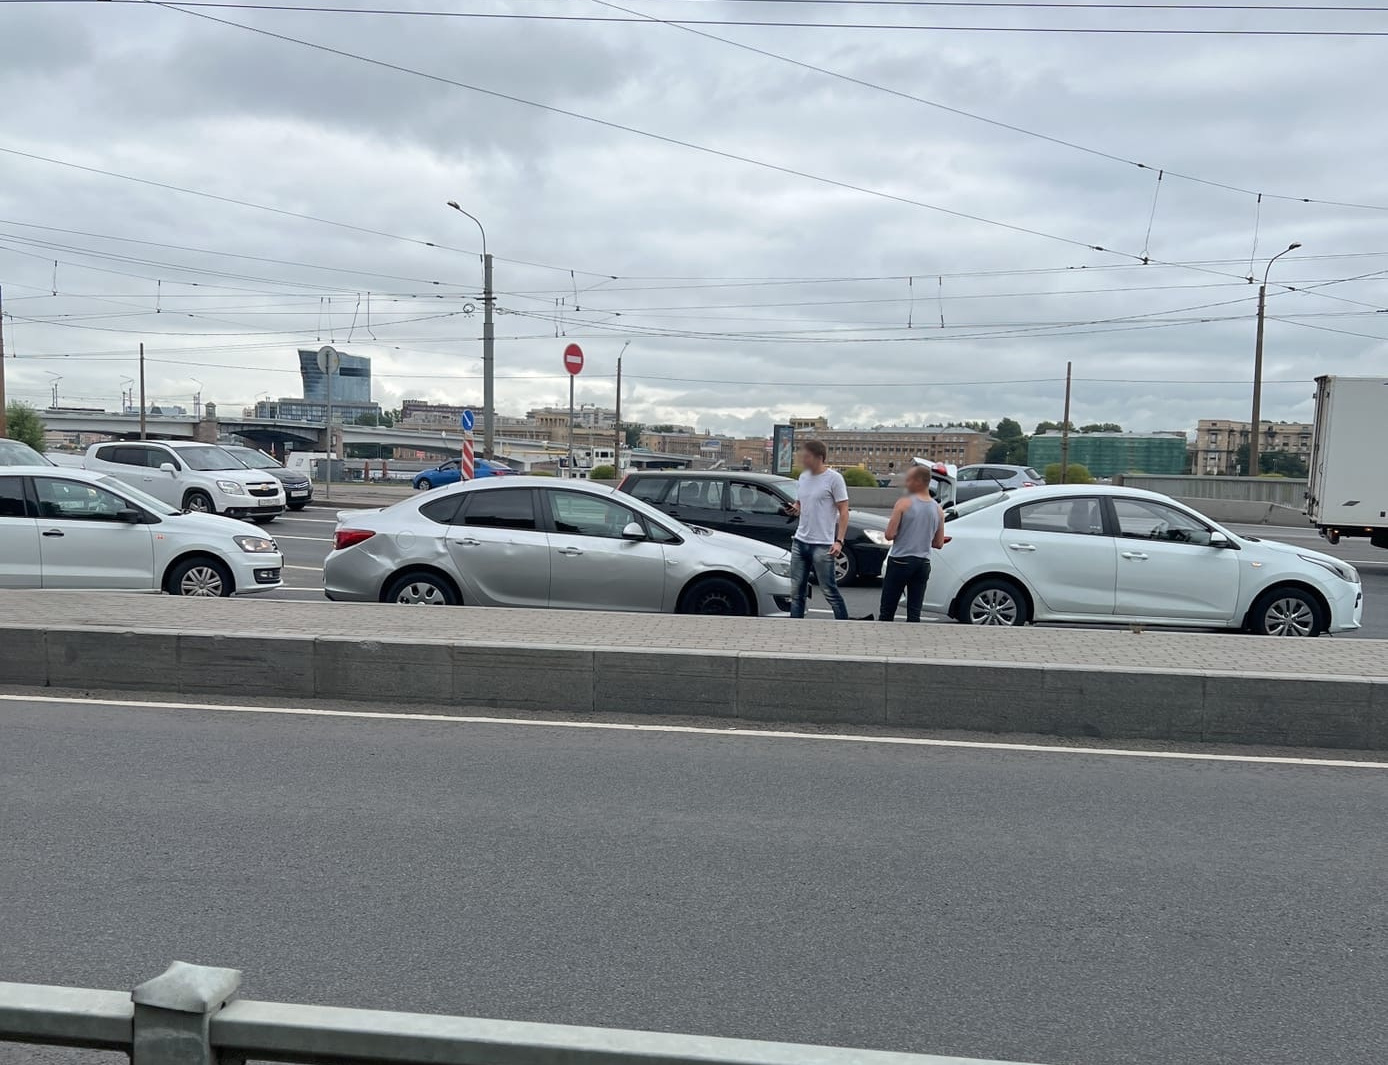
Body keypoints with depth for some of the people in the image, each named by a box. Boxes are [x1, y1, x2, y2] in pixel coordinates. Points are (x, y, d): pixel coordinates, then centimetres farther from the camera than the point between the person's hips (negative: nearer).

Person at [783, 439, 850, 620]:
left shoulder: (834, 478, -8)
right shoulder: (803, 477, 11)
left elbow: (843, 511, -8)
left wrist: (839, 541, -16)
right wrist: (794, 509, -3)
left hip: (822, 545, -7)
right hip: (800, 542, 7)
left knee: (829, 591, -2)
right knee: (797, 590, 8)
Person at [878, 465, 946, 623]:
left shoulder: (904, 503, -10)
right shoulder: (938, 509, 5)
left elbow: (890, 534, -12)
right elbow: (939, 544, 9)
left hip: (900, 561, -4)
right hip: (923, 564, 4)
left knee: (887, 610, 3)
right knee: (914, 612, 6)